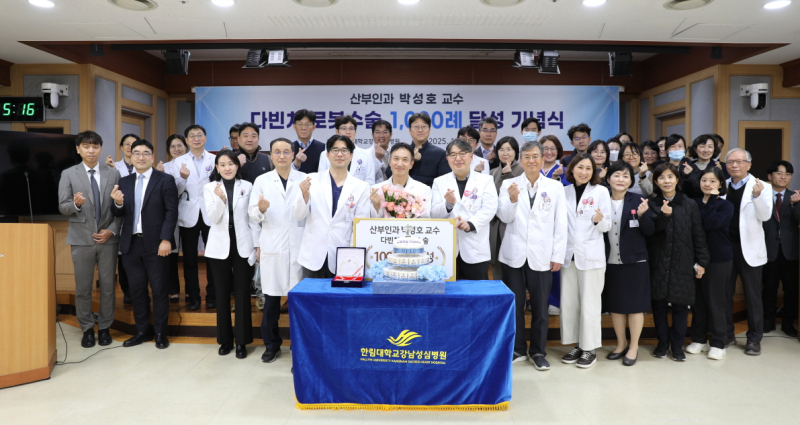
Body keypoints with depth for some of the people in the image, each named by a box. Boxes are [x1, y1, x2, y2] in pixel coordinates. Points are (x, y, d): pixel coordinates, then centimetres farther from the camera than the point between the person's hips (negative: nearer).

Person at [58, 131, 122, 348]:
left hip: (108, 238, 1)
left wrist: (111, 230, -8)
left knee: (108, 286, 6)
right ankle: (87, 329, 21)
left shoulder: (113, 174, 4)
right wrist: (75, 204, -24)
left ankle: (104, 328, 20)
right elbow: (62, 207, -2)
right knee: (83, 287, 6)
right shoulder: (68, 174, 2)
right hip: (81, 238, 0)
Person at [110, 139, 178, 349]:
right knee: (136, 289, 11)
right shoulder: (124, 182, 12)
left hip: (155, 244, -5)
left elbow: (171, 212, -9)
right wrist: (117, 203, -16)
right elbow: (118, 214, 7)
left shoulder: (165, 180, -3)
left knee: (159, 289, 3)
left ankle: (160, 333, 15)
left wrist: (165, 240, -17)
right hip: (131, 244, 5)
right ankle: (142, 331, 24)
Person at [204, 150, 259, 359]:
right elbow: (212, 218, -6)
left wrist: (257, 245, 0)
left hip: (242, 245, -1)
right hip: (220, 246, 1)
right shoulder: (210, 188, 3)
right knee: (223, 292, 9)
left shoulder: (247, 186, 1)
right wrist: (220, 199, -23)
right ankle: (225, 339, 21)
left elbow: (252, 218, 4)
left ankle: (241, 341, 10)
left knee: (242, 293, 0)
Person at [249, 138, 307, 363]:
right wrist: (261, 209, -20)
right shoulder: (262, 181, 7)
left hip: (298, 244, -1)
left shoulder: (304, 179, 3)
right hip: (272, 245, 1)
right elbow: (253, 213, 1)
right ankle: (272, 344, 24)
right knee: (271, 297, 7)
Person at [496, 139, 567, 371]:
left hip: (541, 256, 0)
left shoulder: (555, 187, 4)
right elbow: (504, 217, -4)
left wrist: (558, 256, -2)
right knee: (514, 304, 9)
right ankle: (516, 349, 24)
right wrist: (512, 200, -23)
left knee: (540, 306, 8)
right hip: (514, 254, 0)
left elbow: (561, 224, 2)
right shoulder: (509, 184, 4)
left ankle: (538, 351, 24)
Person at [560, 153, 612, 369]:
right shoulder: (564, 192, 7)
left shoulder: (601, 192, -1)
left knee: (589, 302, 0)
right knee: (569, 302, 8)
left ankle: (590, 348, 13)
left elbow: (607, 226, -3)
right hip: (569, 253, 4)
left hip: (591, 254, -3)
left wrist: (599, 220, -24)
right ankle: (577, 344, 21)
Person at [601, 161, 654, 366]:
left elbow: (650, 231, -6)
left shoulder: (638, 200, -5)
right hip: (611, 262, 3)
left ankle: (634, 347, 22)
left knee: (634, 304, 6)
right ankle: (621, 343, 30)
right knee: (614, 304, 12)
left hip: (635, 261, -3)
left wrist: (642, 215, -23)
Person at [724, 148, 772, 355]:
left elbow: (765, 216, -13)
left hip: (749, 248, -3)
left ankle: (754, 338, 19)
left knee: (752, 295, 7)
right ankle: (727, 334, 23)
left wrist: (757, 195, -29)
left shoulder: (762, 186, -2)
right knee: (724, 293, 10)